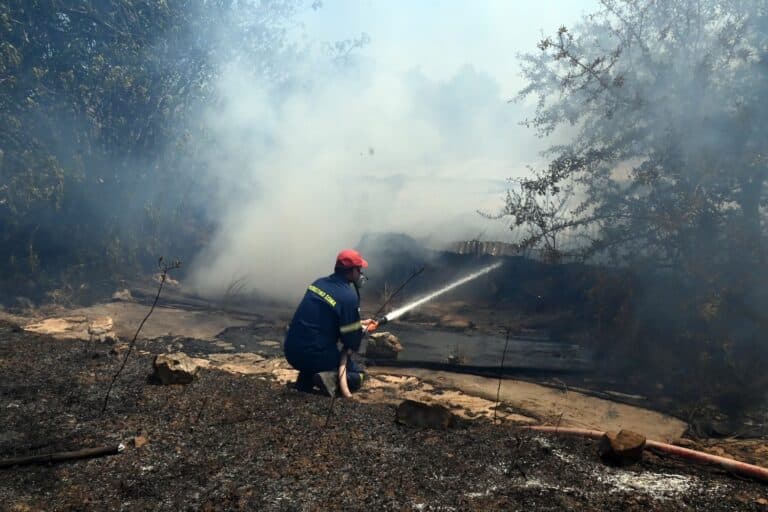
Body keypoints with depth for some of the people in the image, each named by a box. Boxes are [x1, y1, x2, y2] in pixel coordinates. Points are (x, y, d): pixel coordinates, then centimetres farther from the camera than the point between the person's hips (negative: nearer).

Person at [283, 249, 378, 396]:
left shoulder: (319, 283, 7)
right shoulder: (349, 296, -15)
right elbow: (352, 341, -9)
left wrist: (358, 323, 24)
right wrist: (364, 329, 12)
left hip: (291, 351, 7)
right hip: (313, 355, -6)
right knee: (358, 374, 14)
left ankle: (306, 378, 12)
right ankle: (330, 378, -13)